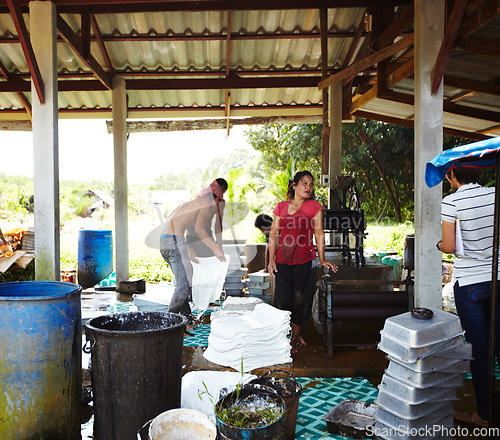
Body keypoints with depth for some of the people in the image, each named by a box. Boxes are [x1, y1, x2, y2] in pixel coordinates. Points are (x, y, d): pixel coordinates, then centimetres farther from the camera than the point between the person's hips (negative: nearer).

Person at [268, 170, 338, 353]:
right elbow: (274, 234, 7)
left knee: (300, 301, 1)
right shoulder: (281, 206, 8)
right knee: (283, 300, 1)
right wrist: (271, 260, 0)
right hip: (282, 261, 2)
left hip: (304, 261, -2)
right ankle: (296, 334, 25)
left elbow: (319, 233, 0)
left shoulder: (314, 206, 2)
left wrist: (322, 259, -4)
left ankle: (293, 341, 17)